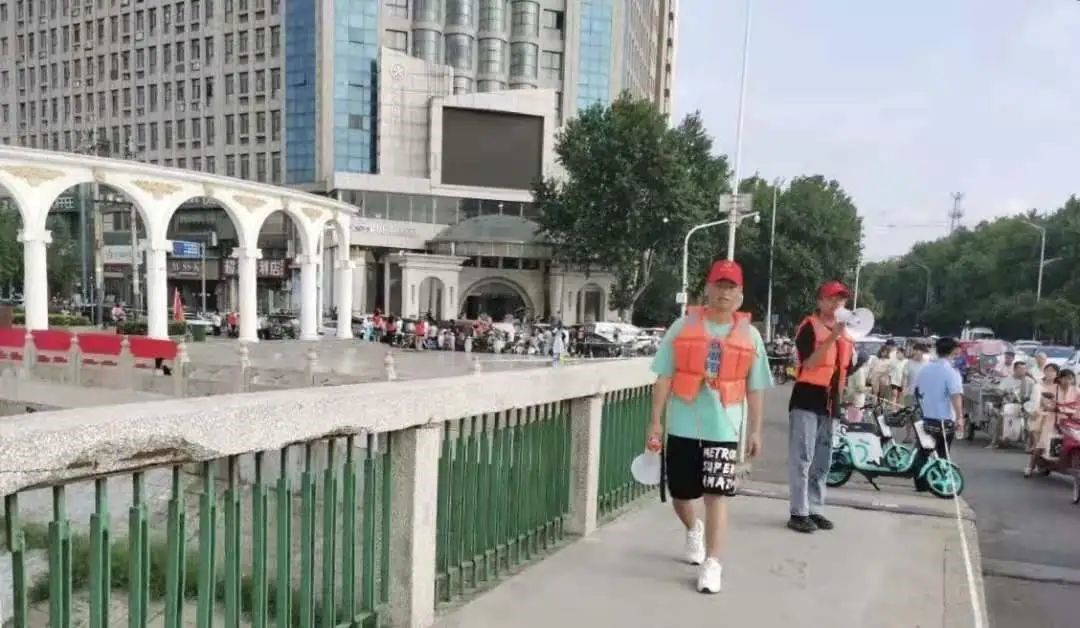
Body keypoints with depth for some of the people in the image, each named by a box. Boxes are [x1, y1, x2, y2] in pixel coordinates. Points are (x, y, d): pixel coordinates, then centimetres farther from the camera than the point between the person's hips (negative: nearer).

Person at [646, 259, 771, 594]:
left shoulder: (750, 335, 3)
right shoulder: (683, 326, -1)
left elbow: (755, 389, 8)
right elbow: (664, 378, -1)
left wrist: (755, 431, 6)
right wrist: (656, 421, -4)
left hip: (723, 428, -1)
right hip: (682, 426, 1)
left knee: (716, 495, -6)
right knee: (680, 493, 13)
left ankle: (712, 564, 2)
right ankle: (693, 531, 44)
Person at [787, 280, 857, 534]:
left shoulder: (845, 333, 15)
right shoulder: (809, 326, -8)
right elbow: (809, 363, -21)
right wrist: (832, 338, -26)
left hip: (829, 403, 8)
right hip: (806, 400, -8)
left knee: (822, 462, 13)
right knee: (802, 459, -5)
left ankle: (815, 510, 22)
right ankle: (799, 513, -1)